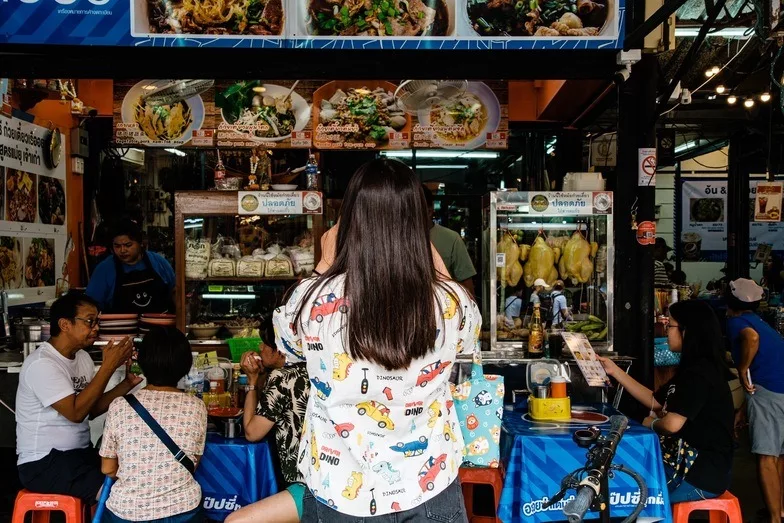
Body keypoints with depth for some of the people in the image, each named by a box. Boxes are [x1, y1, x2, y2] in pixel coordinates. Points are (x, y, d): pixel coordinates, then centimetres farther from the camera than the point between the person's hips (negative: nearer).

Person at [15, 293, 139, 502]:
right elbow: (76, 412, -24)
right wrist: (108, 366, -23)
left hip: (80, 453, 8)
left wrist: (127, 383, -3)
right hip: (44, 462, -8)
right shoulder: (42, 364, -18)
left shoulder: (83, 357, 8)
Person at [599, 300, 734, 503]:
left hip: (702, 474, -10)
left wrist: (651, 423, -4)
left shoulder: (699, 373, -21)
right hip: (691, 462, 10)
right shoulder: (695, 369, 12)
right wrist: (614, 370, 15)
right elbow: (654, 400, 18)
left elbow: (672, 424, -27)